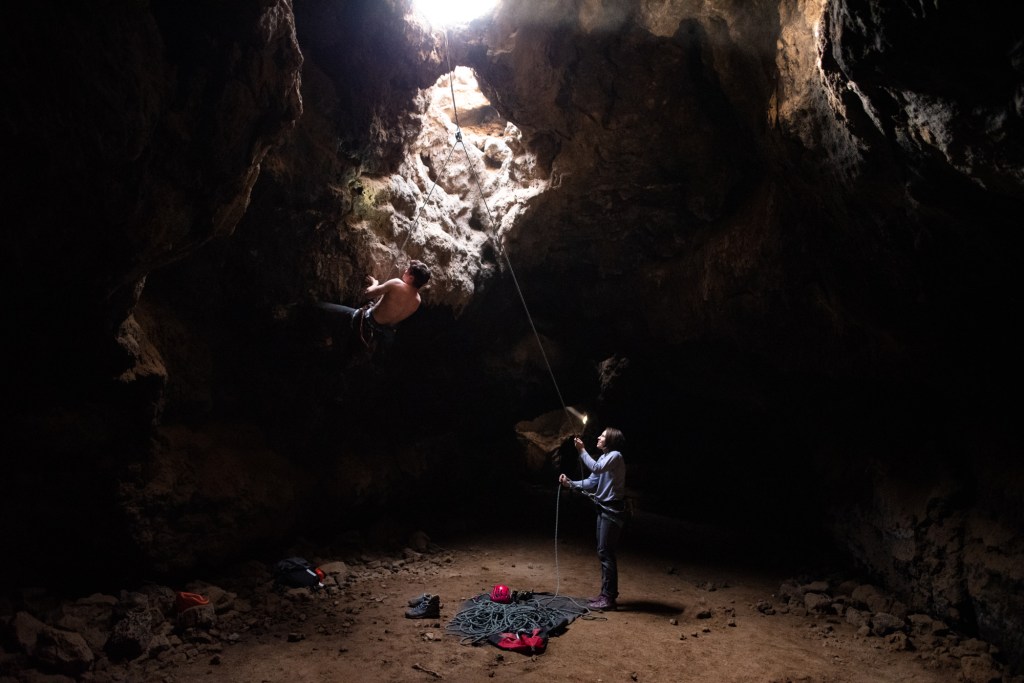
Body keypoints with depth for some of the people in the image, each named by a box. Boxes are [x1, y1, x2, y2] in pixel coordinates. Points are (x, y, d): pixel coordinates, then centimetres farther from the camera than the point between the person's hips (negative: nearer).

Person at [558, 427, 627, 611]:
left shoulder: (615, 456, -12)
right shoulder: (604, 458, 17)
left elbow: (596, 468, -29)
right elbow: (592, 482, 12)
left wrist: (582, 450, -21)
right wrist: (570, 484, -1)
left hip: (612, 510, -10)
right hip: (604, 509, 10)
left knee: (606, 553, -9)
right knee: (604, 552, 13)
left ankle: (608, 598, -5)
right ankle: (607, 593, 21)